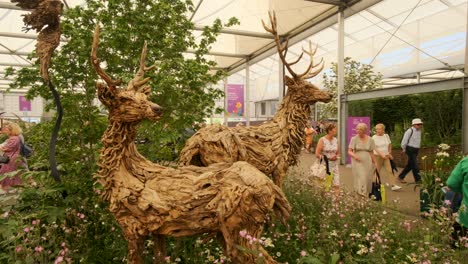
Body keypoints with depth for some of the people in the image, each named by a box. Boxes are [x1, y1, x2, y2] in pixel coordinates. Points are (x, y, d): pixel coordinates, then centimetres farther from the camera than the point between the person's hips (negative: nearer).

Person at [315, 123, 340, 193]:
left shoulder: (336, 140, 10)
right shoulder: (322, 140, -5)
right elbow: (317, 154, -9)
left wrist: (336, 157, -3)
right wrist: (328, 158, -18)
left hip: (334, 165, 5)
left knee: (336, 185, -3)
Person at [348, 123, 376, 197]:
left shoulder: (370, 140, 5)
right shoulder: (354, 139, -2)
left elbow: (371, 153, 11)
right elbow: (349, 151, -3)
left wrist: (374, 163, 11)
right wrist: (354, 156, -23)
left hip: (367, 162, 3)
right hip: (357, 162, -2)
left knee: (367, 180, 3)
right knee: (361, 179, -11)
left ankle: (366, 195, 16)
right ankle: (361, 195, -12)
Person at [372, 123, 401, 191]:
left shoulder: (386, 136, 6)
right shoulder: (374, 137, -7)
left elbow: (389, 145, 19)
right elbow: (375, 148, -14)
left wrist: (389, 153, 14)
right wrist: (381, 154, -24)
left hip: (386, 156, 4)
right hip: (377, 156, -3)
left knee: (390, 170, -4)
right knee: (377, 171, 4)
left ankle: (393, 185, -6)